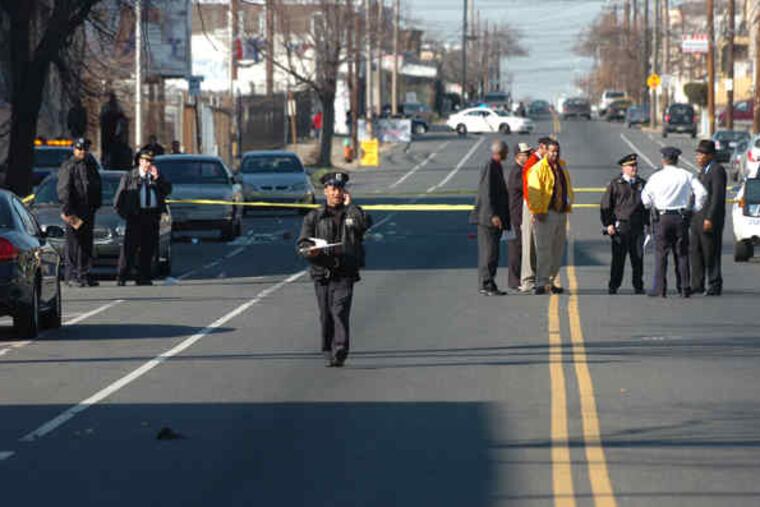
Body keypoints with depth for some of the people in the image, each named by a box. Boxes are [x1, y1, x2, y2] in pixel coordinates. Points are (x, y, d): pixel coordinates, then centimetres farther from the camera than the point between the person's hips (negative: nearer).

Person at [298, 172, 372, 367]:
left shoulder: (352, 213, 10)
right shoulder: (314, 217, 11)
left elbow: (366, 223, -13)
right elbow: (302, 243, 5)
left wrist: (349, 205, -7)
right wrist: (309, 250, -17)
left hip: (345, 273, -2)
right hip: (322, 272, 2)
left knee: (340, 312, -15)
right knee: (326, 316, 3)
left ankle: (339, 353, -21)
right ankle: (329, 353, 13)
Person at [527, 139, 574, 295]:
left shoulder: (562, 167, 15)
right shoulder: (538, 169, -9)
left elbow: (568, 188, 24)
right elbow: (534, 191, -15)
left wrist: (569, 202, 7)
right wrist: (538, 210, -21)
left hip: (561, 213, 8)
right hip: (545, 214, -8)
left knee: (557, 250, 11)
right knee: (544, 250, -10)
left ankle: (551, 281, 20)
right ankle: (541, 283, -10)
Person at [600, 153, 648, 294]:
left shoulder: (642, 184, 12)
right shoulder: (615, 184, 3)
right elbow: (605, 206, 3)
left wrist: (649, 223, 13)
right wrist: (608, 224, -5)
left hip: (638, 227, 3)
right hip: (620, 227, -3)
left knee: (638, 258, 4)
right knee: (618, 258, -1)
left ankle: (638, 286, 12)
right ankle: (613, 286, 5)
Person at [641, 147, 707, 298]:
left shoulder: (656, 177, -2)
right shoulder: (686, 176, 1)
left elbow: (645, 199, 1)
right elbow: (702, 193, -6)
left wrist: (650, 206, 22)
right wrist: (696, 208, 7)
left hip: (662, 217, -2)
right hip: (681, 217, 2)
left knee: (661, 254, 2)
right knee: (682, 254, 7)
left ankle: (660, 288, -3)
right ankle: (685, 288, 6)